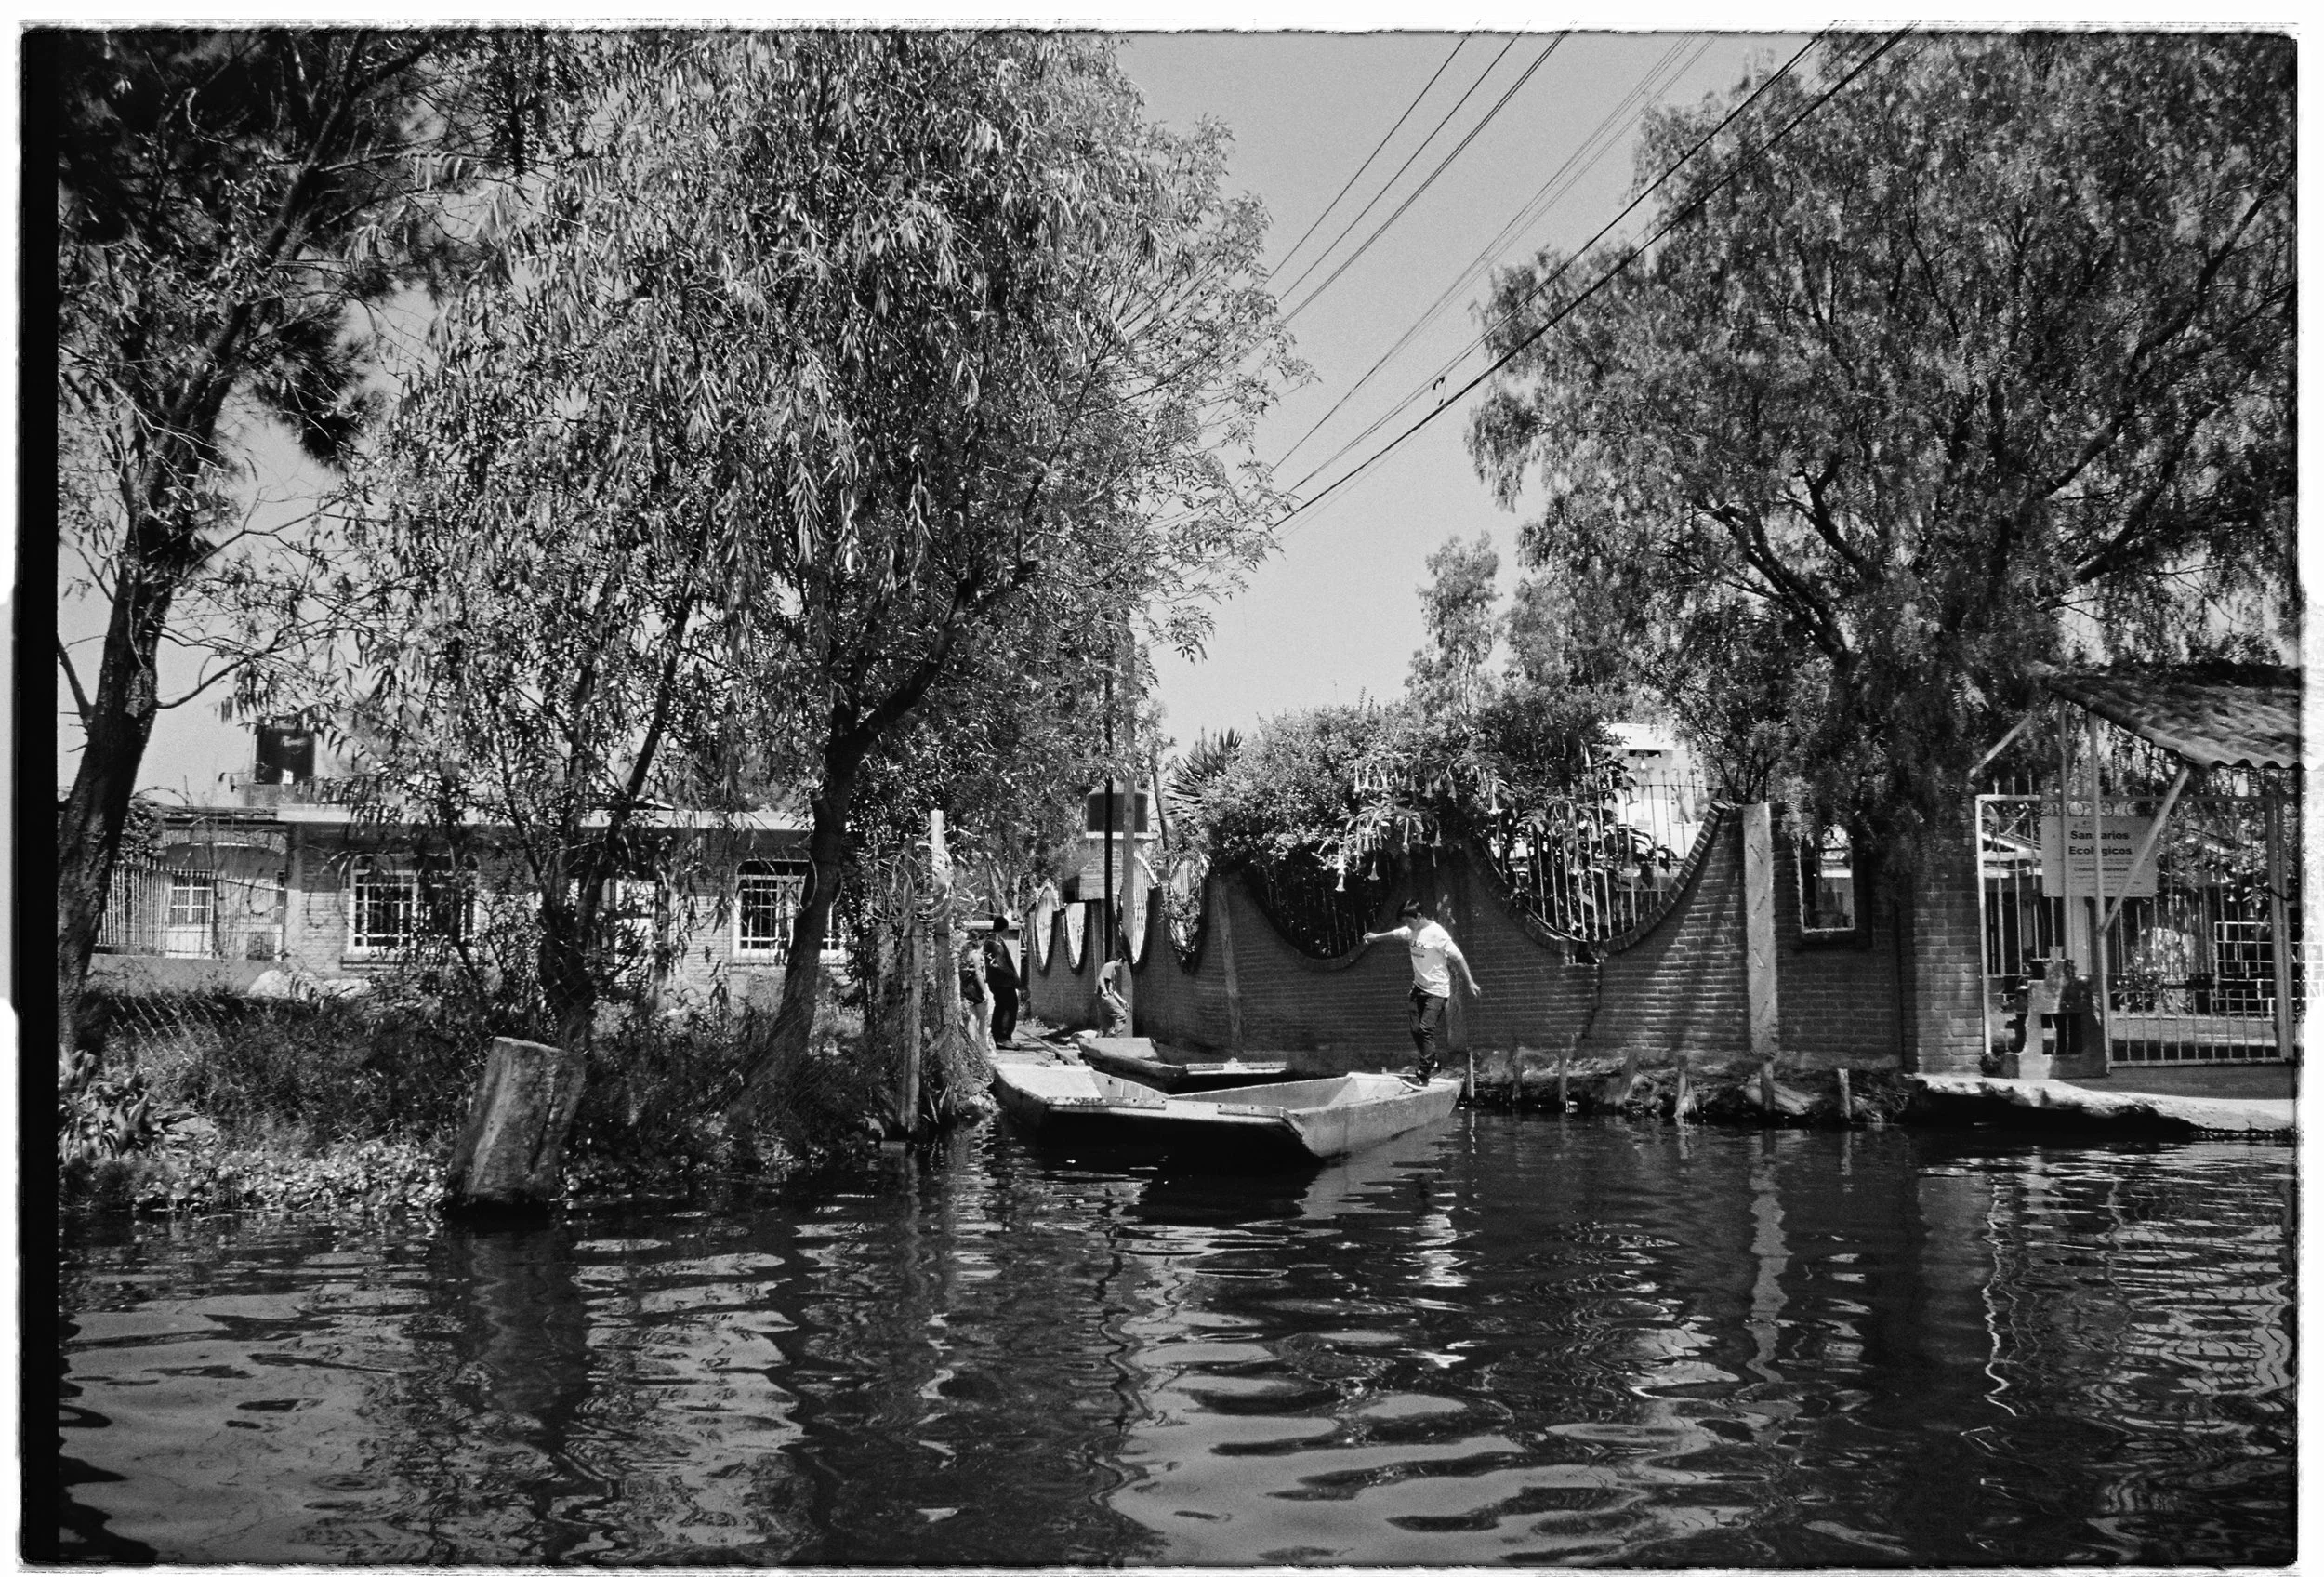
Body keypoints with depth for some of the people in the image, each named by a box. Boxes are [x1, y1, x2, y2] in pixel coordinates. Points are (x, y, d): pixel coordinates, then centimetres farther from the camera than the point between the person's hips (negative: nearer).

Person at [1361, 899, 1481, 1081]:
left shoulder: (1437, 934, -19)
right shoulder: (1411, 931, 2)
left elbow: (1458, 958, -17)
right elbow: (1395, 934, 24)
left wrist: (1470, 983, -17)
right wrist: (1376, 937, 39)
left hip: (1436, 990, -8)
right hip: (1419, 987, 8)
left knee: (1426, 1029, -15)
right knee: (1416, 1029, 8)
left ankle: (1425, 1072, -11)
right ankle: (1431, 1063, 25)